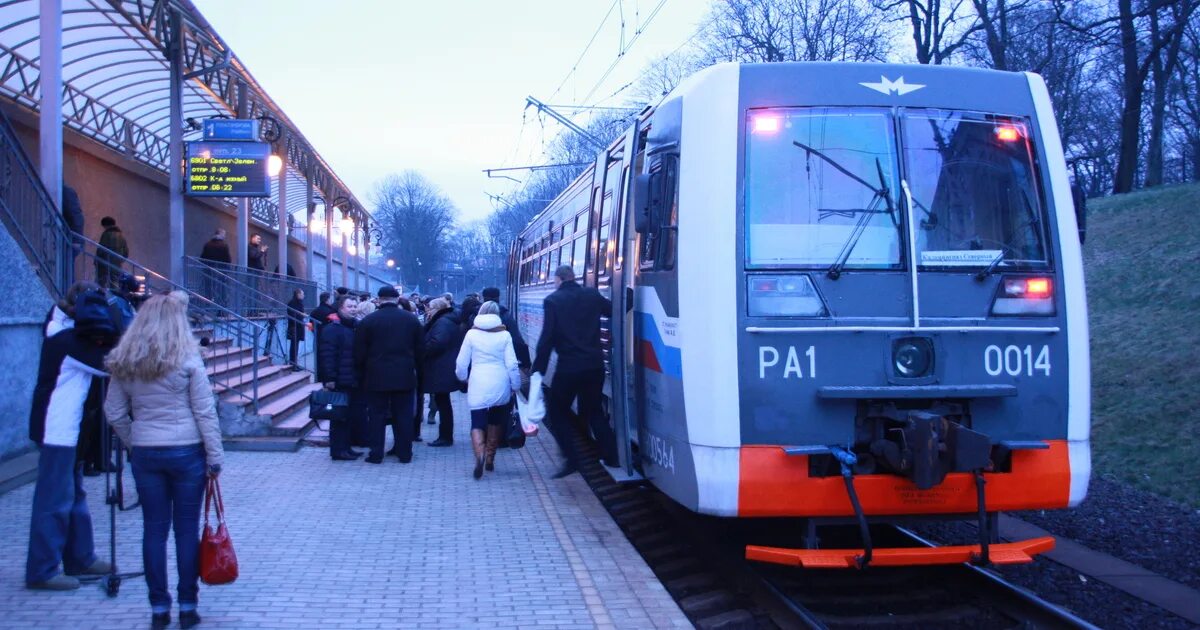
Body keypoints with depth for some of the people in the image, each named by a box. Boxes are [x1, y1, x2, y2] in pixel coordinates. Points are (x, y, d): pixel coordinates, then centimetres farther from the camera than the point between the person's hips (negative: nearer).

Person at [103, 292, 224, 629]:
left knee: (153, 529, 9)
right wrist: (215, 456, -2)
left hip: (144, 453, 3)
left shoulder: (123, 364, 1)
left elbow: (114, 413, 5)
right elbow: (205, 412, -8)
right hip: (186, 452, -3)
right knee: (186, 529, 6)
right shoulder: (187, 360, -9)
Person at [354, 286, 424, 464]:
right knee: (403, 416, 7)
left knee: (377, 416, 6)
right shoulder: (411, 319, 1)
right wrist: (413, 367, 17)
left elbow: (359, 353, -2)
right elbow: (420, 349, 5)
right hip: (405, 376, 2)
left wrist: (363, 373, 11)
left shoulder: (367, 321, -5)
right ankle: (405, 454, 11)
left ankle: (376, 454, 7)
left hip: (376, 377, -1)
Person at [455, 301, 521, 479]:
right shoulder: (504, 335, 0)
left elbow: (461, 363, 2)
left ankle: (479, 455, -27)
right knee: (496, 423, 19)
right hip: (500, 386, 2)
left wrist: (463, 377, 22)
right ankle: (490, 459, 25)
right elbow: (512, 364, -2)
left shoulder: (472, 334, -1)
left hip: (478, 386, -1)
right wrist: (516, 386, 9)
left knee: (478, 424, 0)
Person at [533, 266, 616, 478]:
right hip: (594, 365, 4)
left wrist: (538, 370, -7)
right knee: (593, 410, 22)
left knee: (558, 412, 13)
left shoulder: (552, 301, -6)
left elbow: (547, 338, -11)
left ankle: (572, 459, 2)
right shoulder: (592, 295, 4)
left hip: (568, 367, -4)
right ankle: (611, 456, 18)